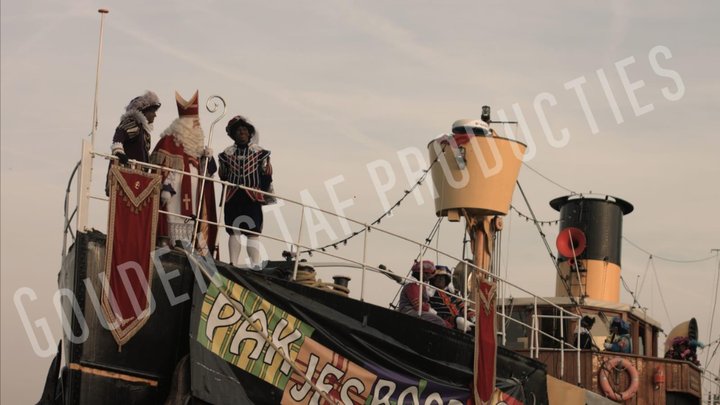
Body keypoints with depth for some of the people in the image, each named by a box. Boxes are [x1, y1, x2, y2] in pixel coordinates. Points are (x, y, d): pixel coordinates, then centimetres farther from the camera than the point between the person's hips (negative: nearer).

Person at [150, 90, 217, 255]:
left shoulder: (198, 143, 19)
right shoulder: (170, 139, -3)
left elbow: (208, 171, 20)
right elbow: (162, 166, -12)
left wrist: (207, 157, 0)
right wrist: (166, 188, -21)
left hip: (195, 195, 7)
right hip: (177, 193, -7)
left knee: (193, 224, 4)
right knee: (177, 221, -12)